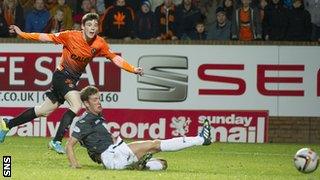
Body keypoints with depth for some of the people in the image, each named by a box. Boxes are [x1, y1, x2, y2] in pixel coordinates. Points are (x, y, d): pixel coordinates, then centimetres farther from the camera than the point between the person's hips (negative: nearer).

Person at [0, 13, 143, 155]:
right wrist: (22, 34, -13)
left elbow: (115, 58, -6)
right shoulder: (71, 36, -18)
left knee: (44, 111, 13)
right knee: (76, 106, -26)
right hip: (62, 75, -6)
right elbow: (47, 37, -12)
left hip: (73, 79, 6)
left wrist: (133, 70, -17)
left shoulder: (99, 44, -8)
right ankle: (56, 141, -22)